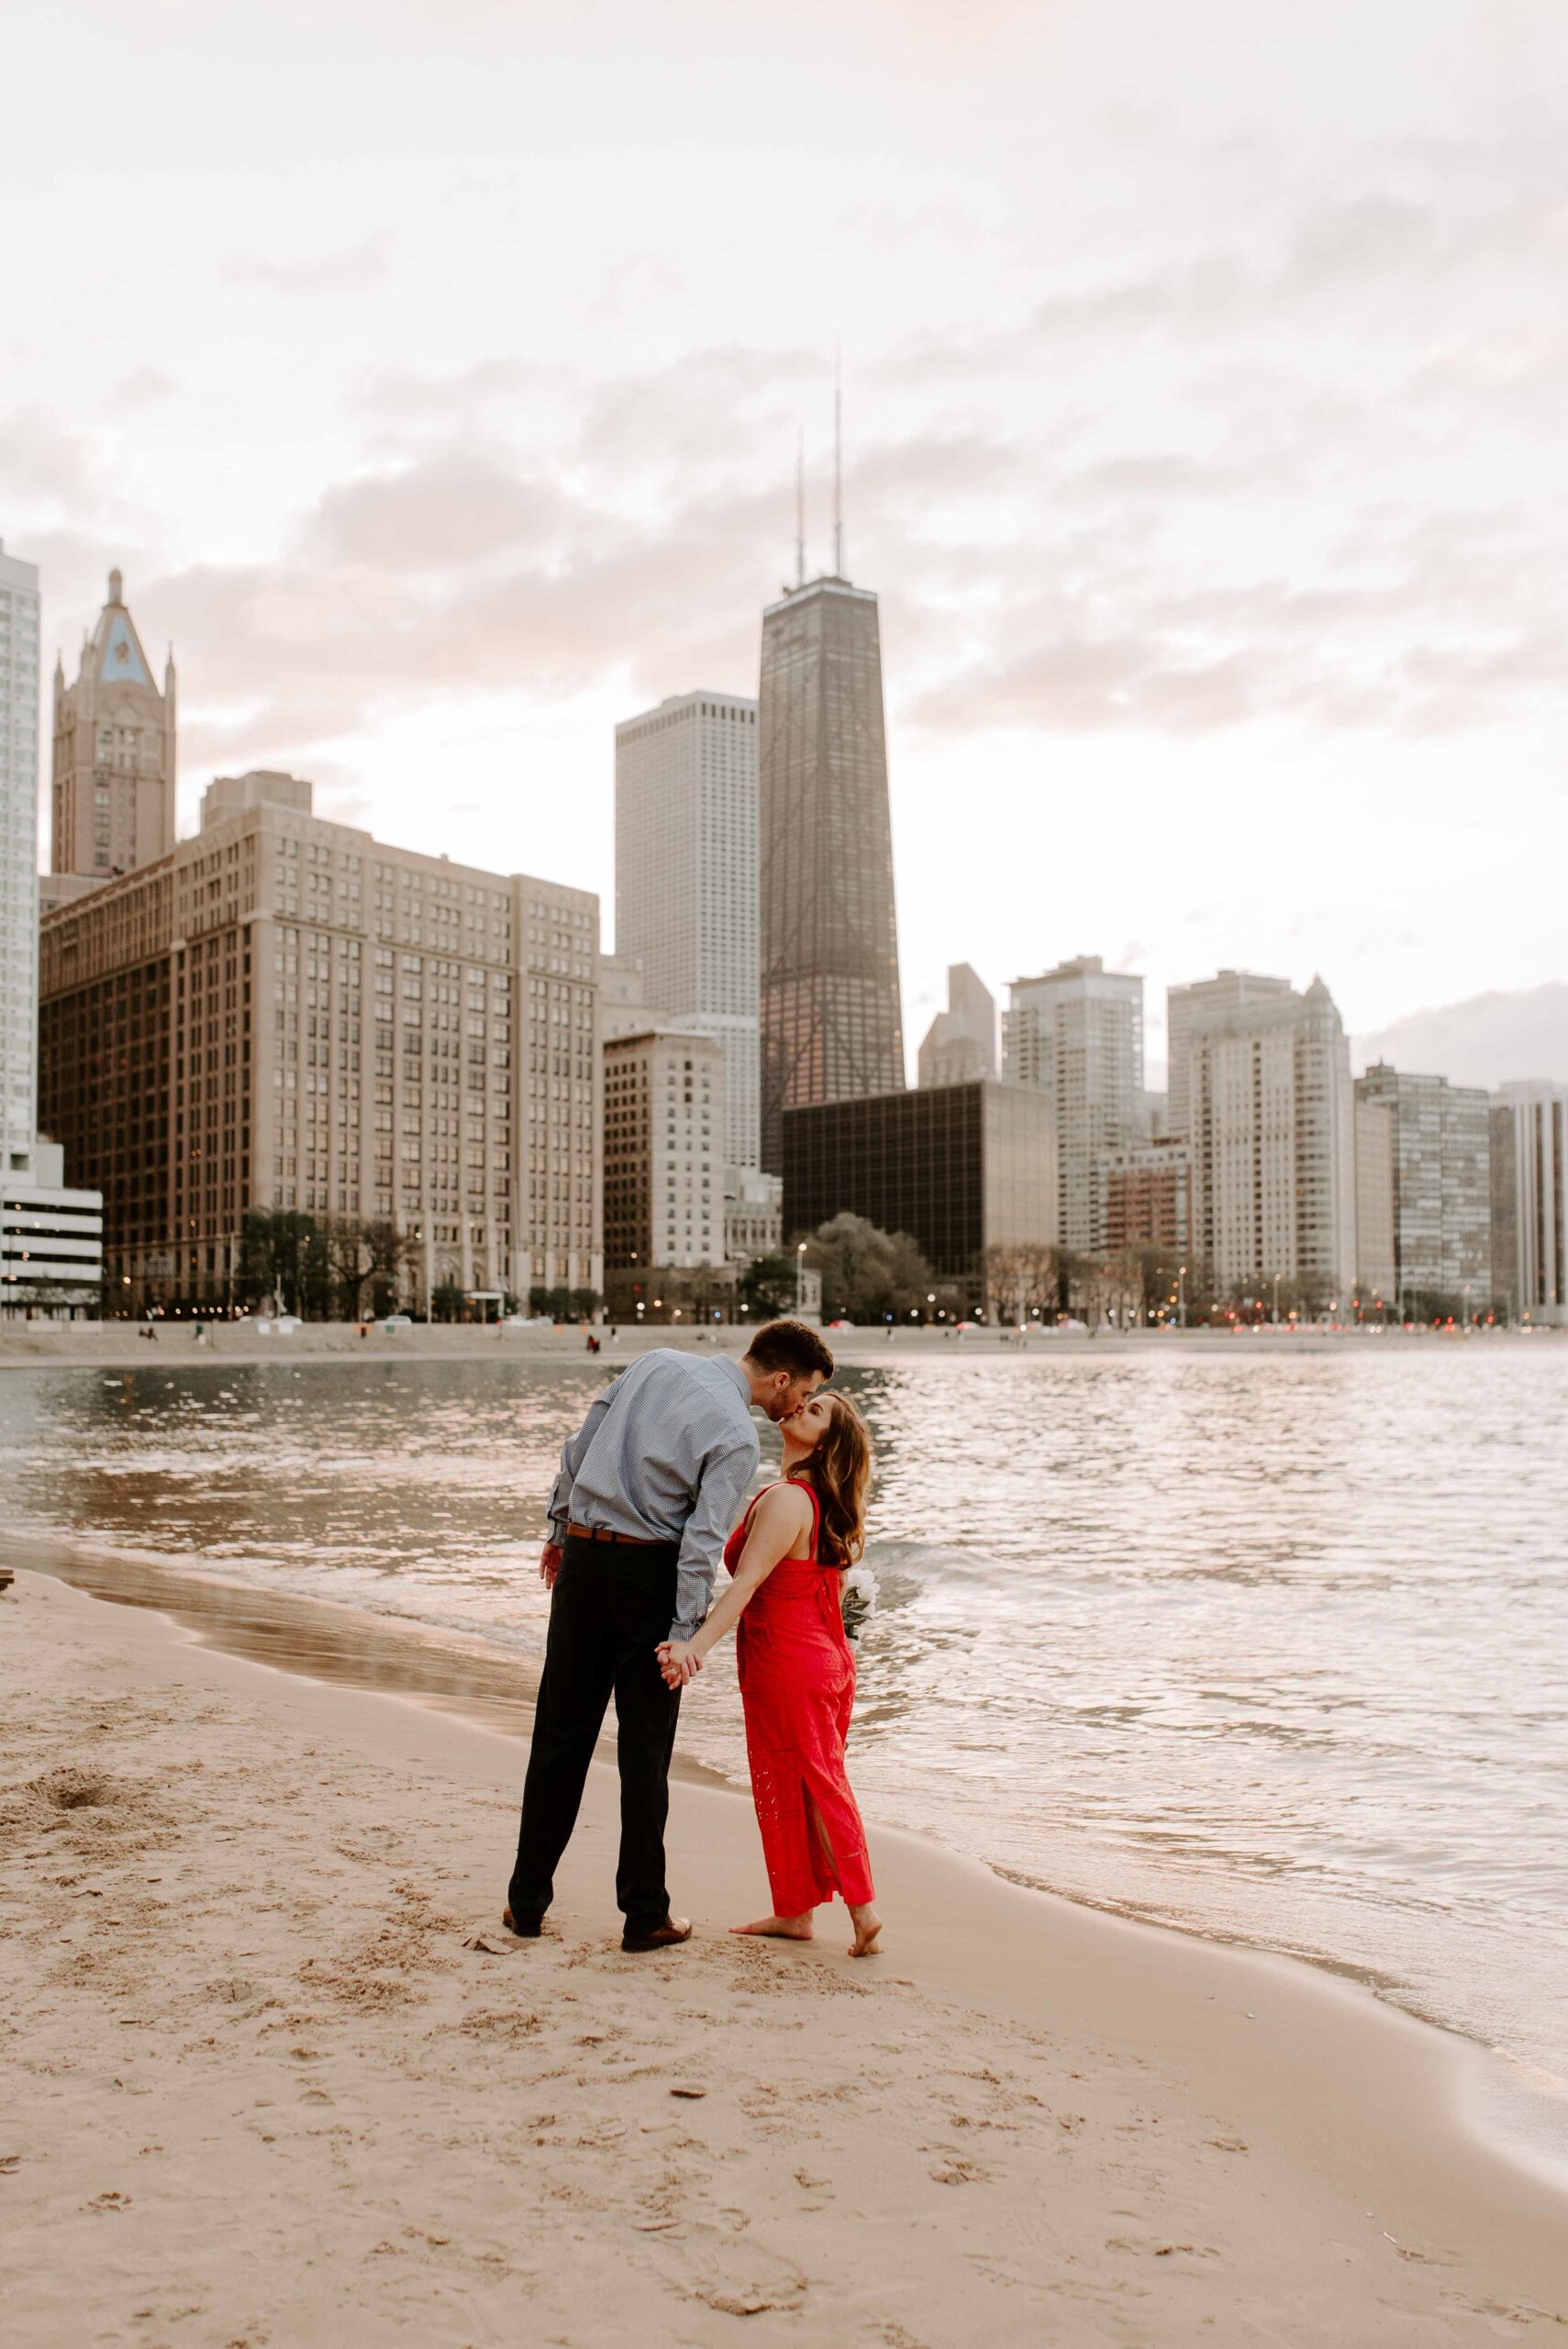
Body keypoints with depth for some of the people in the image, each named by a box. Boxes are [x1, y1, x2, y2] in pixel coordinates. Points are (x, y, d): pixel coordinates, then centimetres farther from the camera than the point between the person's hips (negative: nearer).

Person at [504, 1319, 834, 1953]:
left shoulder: (657, 1362, 6)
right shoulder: (737, 1436, -12)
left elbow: (578, 1446, 12)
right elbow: (703, 1542, -18)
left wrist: (561, 1529, 21)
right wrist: (685, 1634, -14)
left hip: (581, 1554, 6)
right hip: (646, 1572, -6)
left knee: (561, 1732, 13)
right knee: (645, 1746, 7)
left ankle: (527, 1902, 22)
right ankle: (645, 1916, 15)